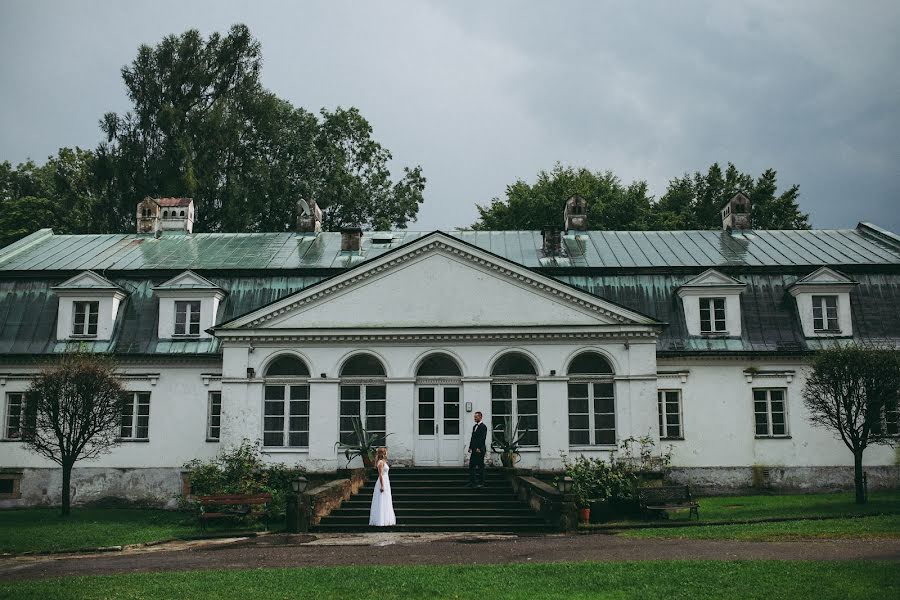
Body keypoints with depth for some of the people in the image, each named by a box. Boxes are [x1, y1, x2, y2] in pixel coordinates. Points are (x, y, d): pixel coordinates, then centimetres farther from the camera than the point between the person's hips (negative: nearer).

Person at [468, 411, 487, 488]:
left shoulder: (483, 427, -9)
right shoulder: (474, 427, 18)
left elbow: (483, 438, -16)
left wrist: (479, 448, -21)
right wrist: (470, 447, 11)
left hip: (480, 450, -8)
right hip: (474, 450, 9)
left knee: (480, 466, -3)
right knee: (471, 465, 6)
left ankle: (481, 483, 2)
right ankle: (472, 482, 10)